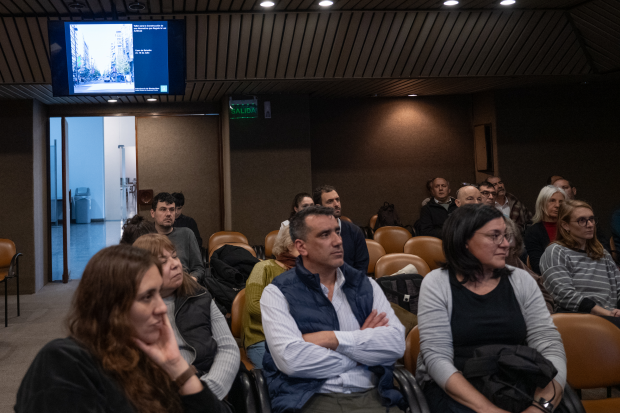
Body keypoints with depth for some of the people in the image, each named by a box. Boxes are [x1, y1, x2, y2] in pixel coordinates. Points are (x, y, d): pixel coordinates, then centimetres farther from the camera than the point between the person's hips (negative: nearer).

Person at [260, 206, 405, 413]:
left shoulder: (365, 285, 16)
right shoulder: (277, 293, 5)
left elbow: (396, 343, 3)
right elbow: (291, 359, -11)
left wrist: (333, 339, -7)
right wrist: (363, 343, 0)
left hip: (371, 394, 3)